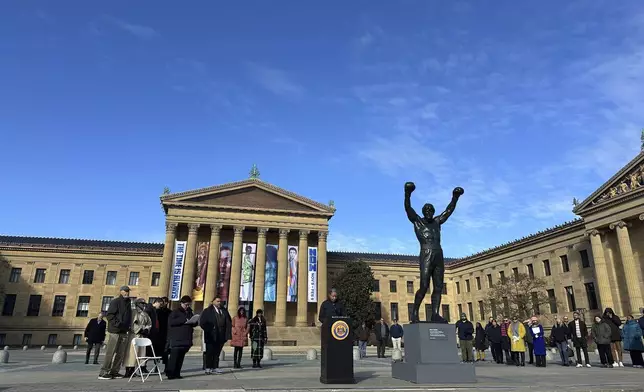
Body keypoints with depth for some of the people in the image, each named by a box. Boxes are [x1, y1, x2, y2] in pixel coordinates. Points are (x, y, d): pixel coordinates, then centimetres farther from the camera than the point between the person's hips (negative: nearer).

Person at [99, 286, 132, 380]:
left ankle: (114, 371, 15)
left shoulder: (128, 303, 18)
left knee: (121, 353, 8)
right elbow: (109, 314, -12)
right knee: (110, 352, -7)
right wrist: (117, 324, -18)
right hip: (115, 331, -8)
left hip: (124, 331, 8)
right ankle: (103, 373, -2)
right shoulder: (115, 302, -4)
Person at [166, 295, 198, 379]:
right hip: (176, 340, -6)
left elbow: (194, 323, 27)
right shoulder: (175, 312, -1)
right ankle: (170, 374, -3)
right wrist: (184, 321, -19)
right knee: (174, 357, -9)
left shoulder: (189, 312, 19)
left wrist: (193, 322, 1)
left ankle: (177, 374, 12)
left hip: (186, 339, 6)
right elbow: (171, 321, -15)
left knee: (181, 357, 7)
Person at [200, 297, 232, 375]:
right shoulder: (207, 311, 0)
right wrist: (209, 330, -12)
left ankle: (215, 367, 13)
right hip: (211, 336, -4)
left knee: (217, 353, 8)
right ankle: (208, 368, 7)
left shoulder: (224, 311, 13)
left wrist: (227, 333, 5)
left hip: (221, 336, 4)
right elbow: (202, 323, -5)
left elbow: (229, 322, 16)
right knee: (210, 352, 1)